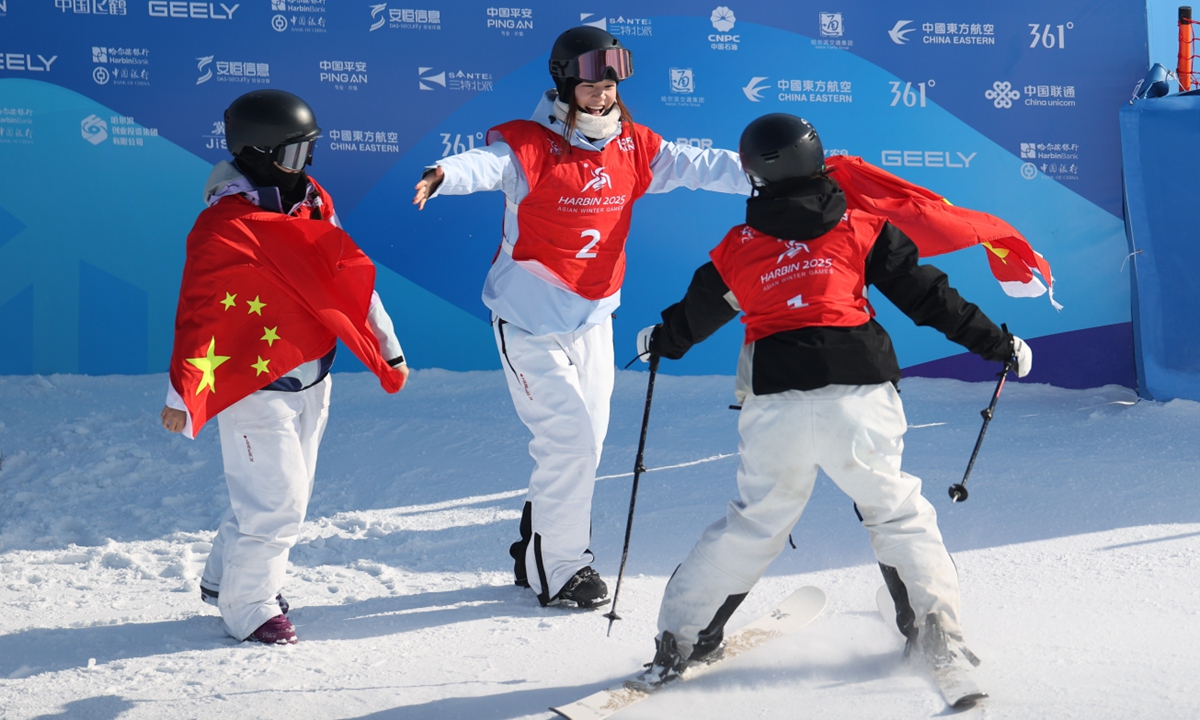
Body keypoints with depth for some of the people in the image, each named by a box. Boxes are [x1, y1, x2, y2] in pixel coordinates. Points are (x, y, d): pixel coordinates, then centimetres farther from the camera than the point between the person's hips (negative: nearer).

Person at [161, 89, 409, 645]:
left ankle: (225, 579, 37)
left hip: (310, 379, 8)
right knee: (276, 501, -6)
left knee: (289, 495, 18)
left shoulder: (312, 203, 6)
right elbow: (199, 312, -19)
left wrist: (388, 349, 14)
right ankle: (247, 607, 15)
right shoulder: (223, 227, -17)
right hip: (254, 388, -8)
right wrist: (183, 396, -23)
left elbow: (349, 276, 12)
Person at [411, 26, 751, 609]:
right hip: (530, 317, -7)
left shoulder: (633, 147, 1)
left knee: (586, 439, 15)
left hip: (593, 318, 7)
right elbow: (489, 164, -35)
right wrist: (446, 175, -57)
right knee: (569, 435, -10)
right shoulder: (532, 145, -17)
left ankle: (538, 550, 33)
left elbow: (697, 166, -1)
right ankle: (556, 568, 7)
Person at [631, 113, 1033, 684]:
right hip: (857, 396, -1)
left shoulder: (738, 247, 10)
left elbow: (697, 314, 24)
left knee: (753, 524, 14)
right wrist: (997, 343, 14)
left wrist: (659, 342, 46)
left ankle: (679, 638, 16)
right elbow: (925, 296, 6)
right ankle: (935, 625, 7)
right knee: (897, 512, 14)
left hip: (775, 406, 2)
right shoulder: (860, 228, 6)